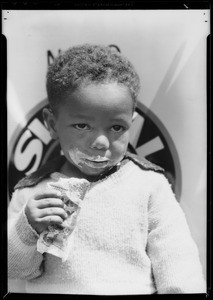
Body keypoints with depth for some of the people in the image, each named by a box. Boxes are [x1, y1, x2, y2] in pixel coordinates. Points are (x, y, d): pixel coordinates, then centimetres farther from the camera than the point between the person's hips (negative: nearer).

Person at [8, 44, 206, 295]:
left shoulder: (149, 183, -1)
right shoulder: (33, 191, 0)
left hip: (137, 289, 1)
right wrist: (28, 231, -12)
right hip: (54, 289, 0)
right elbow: (14, 269, 4)